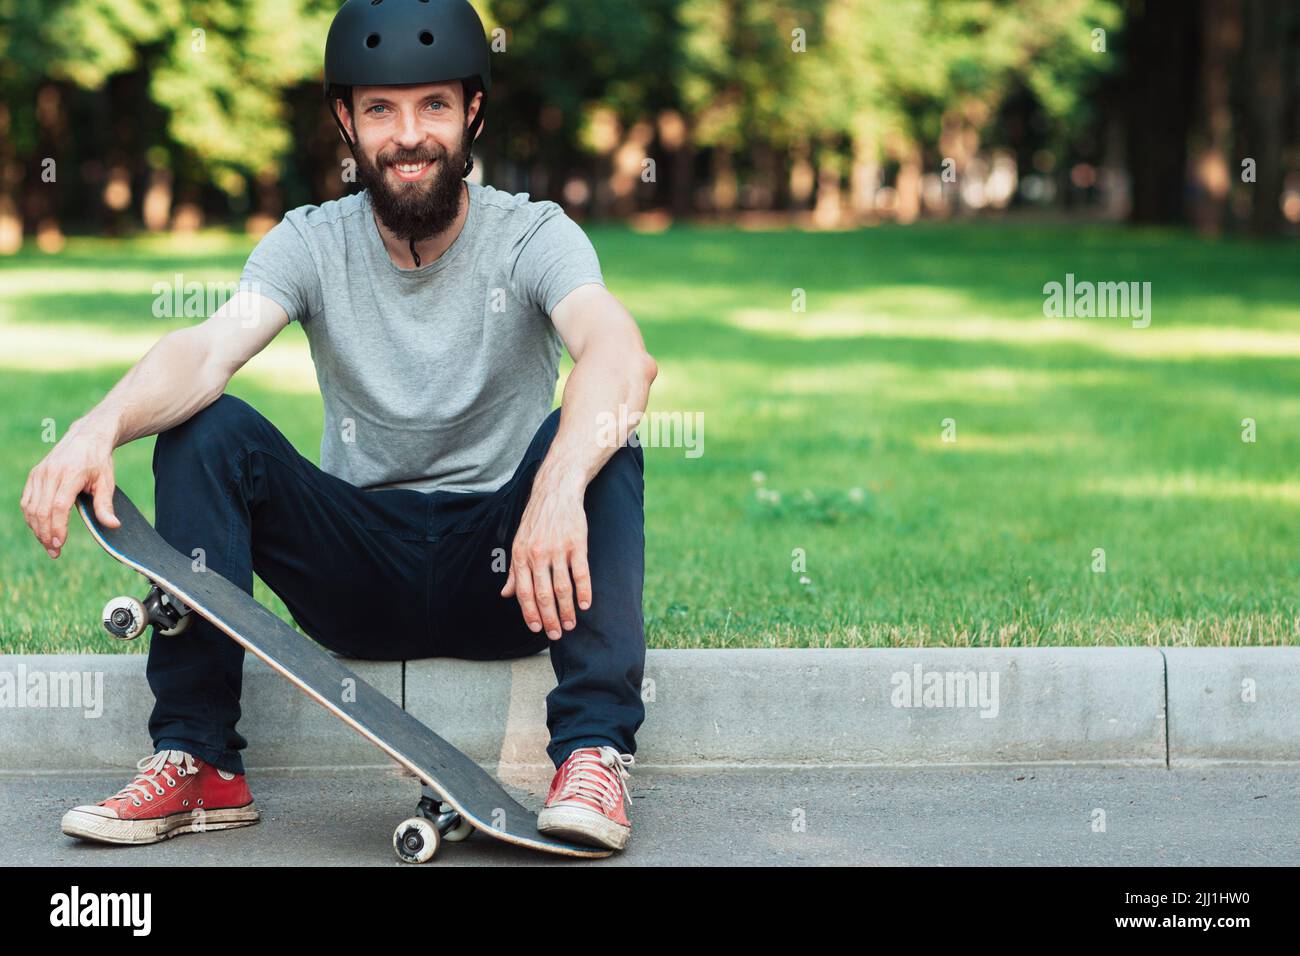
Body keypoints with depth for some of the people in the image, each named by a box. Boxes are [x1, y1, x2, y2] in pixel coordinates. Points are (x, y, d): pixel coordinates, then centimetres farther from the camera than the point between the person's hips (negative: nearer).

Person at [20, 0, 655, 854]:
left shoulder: (533, 236, -7)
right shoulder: (313, 244, -1)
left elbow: (622, 353, -28)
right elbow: (210, 348, -21)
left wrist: (560, 483, -49)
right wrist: (101, 426, -43)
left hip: (501, 576, -2)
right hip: (359, 573, 2)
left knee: (596, 441, -29)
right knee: (205, 427, -19)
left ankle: (594, 755, -31)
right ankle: (198, 762, -20)